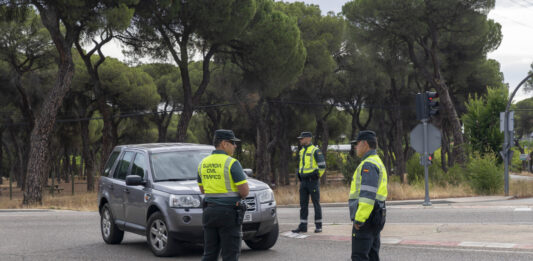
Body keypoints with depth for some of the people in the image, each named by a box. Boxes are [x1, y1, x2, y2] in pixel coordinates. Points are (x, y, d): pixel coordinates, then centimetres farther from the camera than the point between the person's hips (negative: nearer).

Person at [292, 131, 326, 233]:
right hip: (303, 182, 8)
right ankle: (303, 226, 8)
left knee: (316, 204, -1)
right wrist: (301, 178, 16)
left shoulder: (315, 151, -10)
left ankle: (318, 226, 5)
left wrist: (317, 177, -3)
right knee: (303, 204, 5)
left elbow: (322, 165, -11)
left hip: (313, 181, -8)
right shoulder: (302, 151, 15)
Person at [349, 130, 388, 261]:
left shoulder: (369, 164, -14)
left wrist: (359, 218, -25)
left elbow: (368, 194, -23)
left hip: (365, 217, -11)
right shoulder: (377, 162, 21)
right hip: (375, 217, 11)